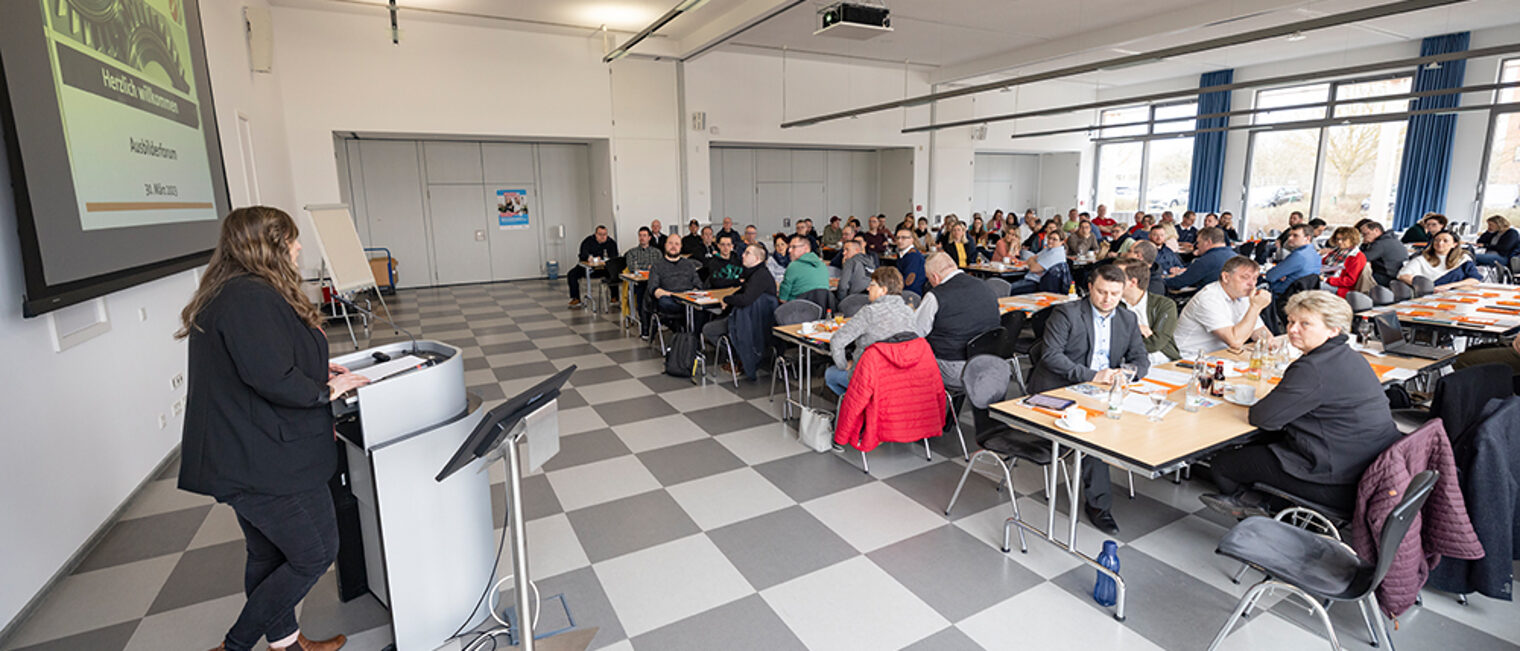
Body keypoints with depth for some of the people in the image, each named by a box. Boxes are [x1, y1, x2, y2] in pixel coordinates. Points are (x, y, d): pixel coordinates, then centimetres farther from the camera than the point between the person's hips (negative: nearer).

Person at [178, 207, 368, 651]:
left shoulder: (227, 294, 13)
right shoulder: (251, 298, -23)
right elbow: (271, 378, -29)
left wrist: (315, 369, 14)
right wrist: (325, 391, -14)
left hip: (239, 459, 11)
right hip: (266, 463, -11)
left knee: (268, 556, 22)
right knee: (314, 555, 4)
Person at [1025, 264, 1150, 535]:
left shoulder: (1128, 320, 13)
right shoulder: (1066, 313, -6)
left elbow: (1141, 359, 12)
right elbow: (1050, 355, -15)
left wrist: (1126, 374, -13)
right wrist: (1091, 376, -23)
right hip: (1057, 391, -6)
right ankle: (1098, 502, -17)